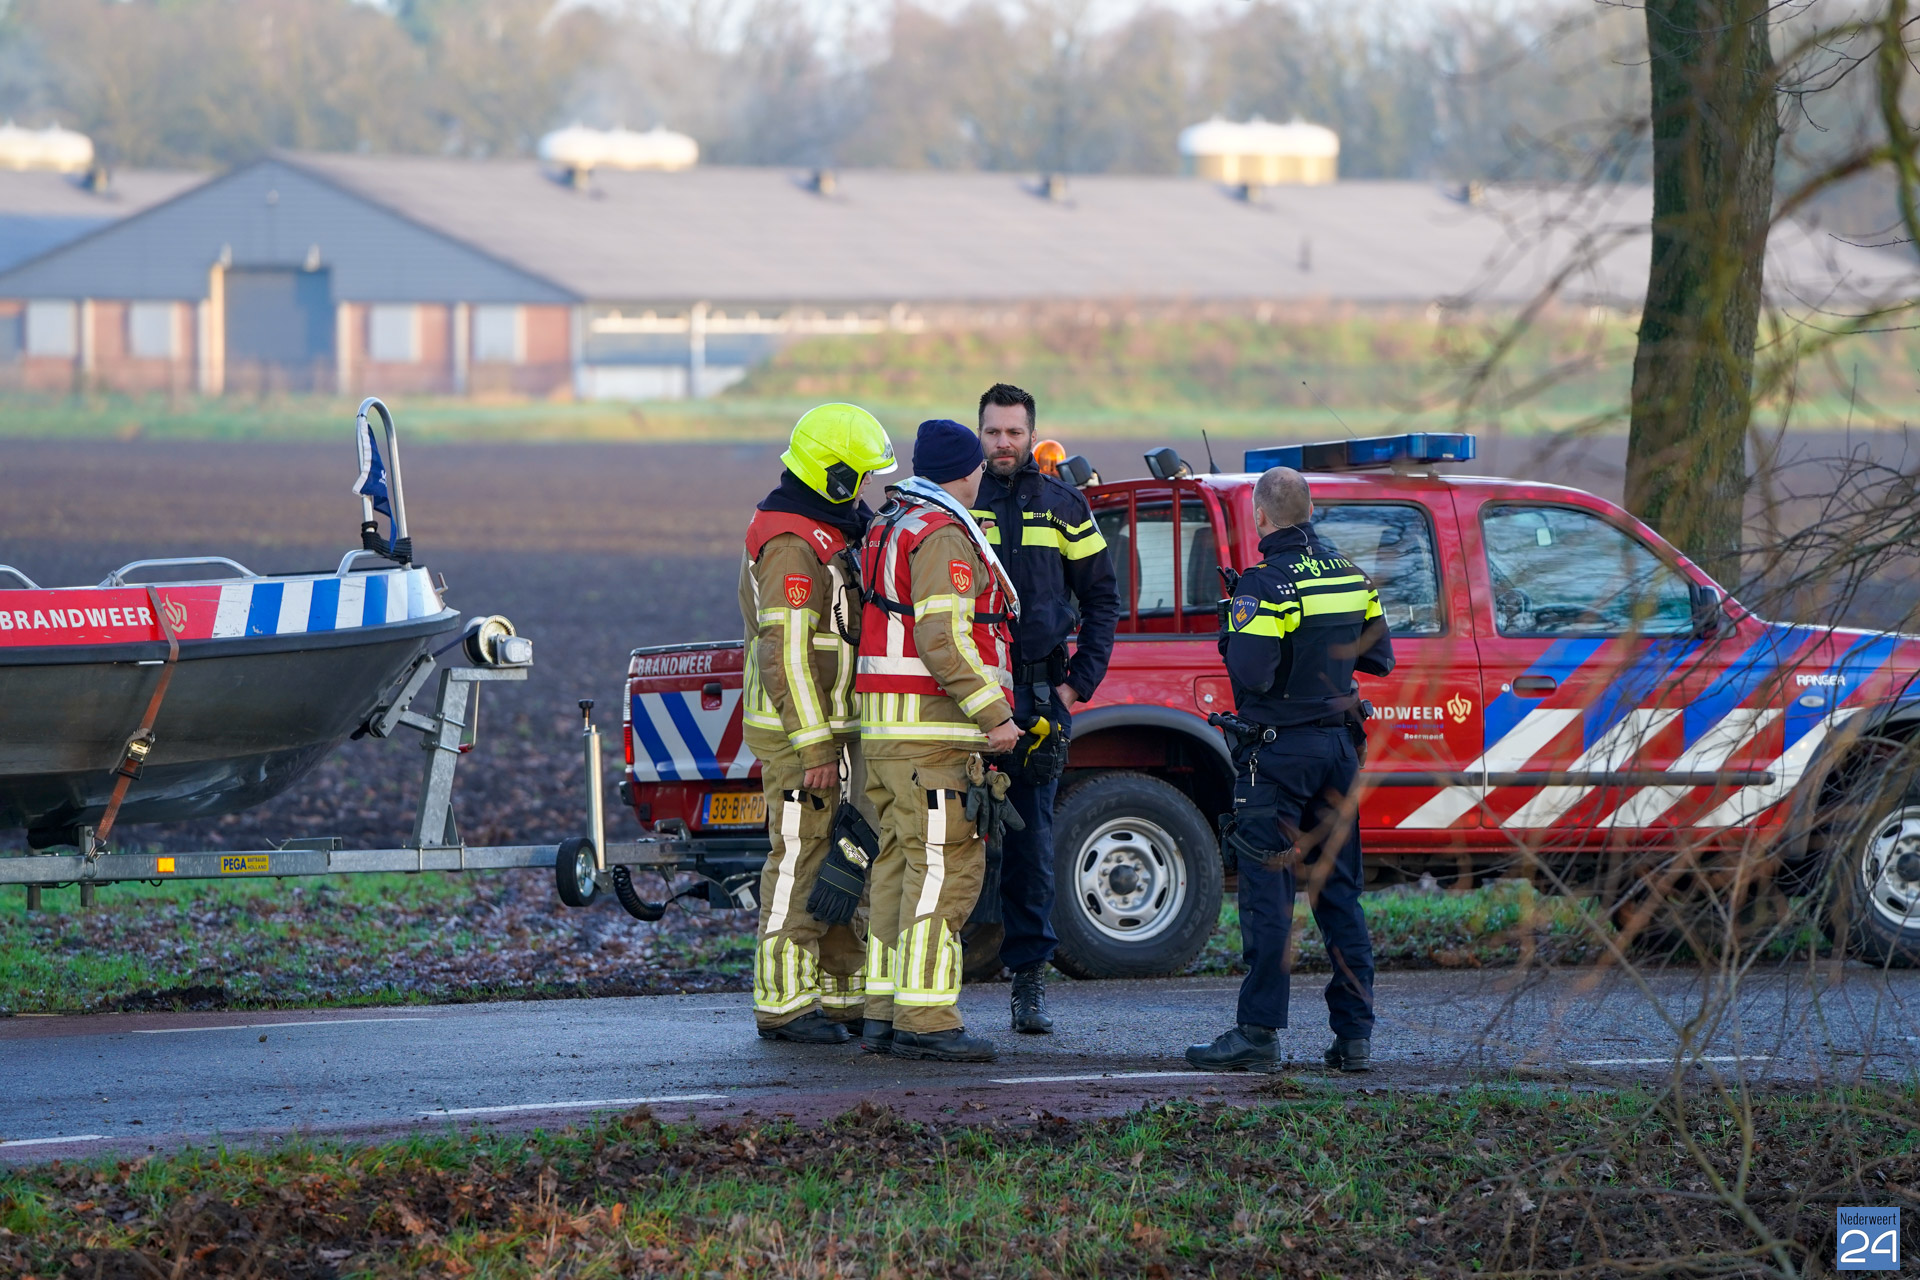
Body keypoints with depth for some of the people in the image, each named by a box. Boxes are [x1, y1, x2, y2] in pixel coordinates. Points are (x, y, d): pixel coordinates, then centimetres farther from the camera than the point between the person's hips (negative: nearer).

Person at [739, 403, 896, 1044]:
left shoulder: (822, 534, 16)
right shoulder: (792, 546, -18)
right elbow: (787, 655, -23)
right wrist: (814, 748, -24)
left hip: (830, 727, 10)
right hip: (800, 730, -10)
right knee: (801, 860, -7)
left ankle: (841, 992, 18)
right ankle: (784, 1003, -4)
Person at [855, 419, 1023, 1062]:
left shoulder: (888, 527, 19)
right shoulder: (943, 536, -13)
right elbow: (943, 638, -22)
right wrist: (994, 715, -21)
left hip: (883, 731, 10)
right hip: (934, 729, -10)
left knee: (900, 864, 12)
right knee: (943, 866, -10)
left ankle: (884, 1014, 13)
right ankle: (925, 1021, -13)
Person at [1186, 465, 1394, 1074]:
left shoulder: (1268, 583, -15)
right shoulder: (1350, 574, 7)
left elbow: (1250, 675, -21)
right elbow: (1379, 657, 14)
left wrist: (1232, 631, -3)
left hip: (1279, 749, -7)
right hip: (1339, 743, 7)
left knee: (1267, 890, -4)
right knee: (1338, 891, 10)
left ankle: (1259, 1032, -6)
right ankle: (1355, 1033, 9)